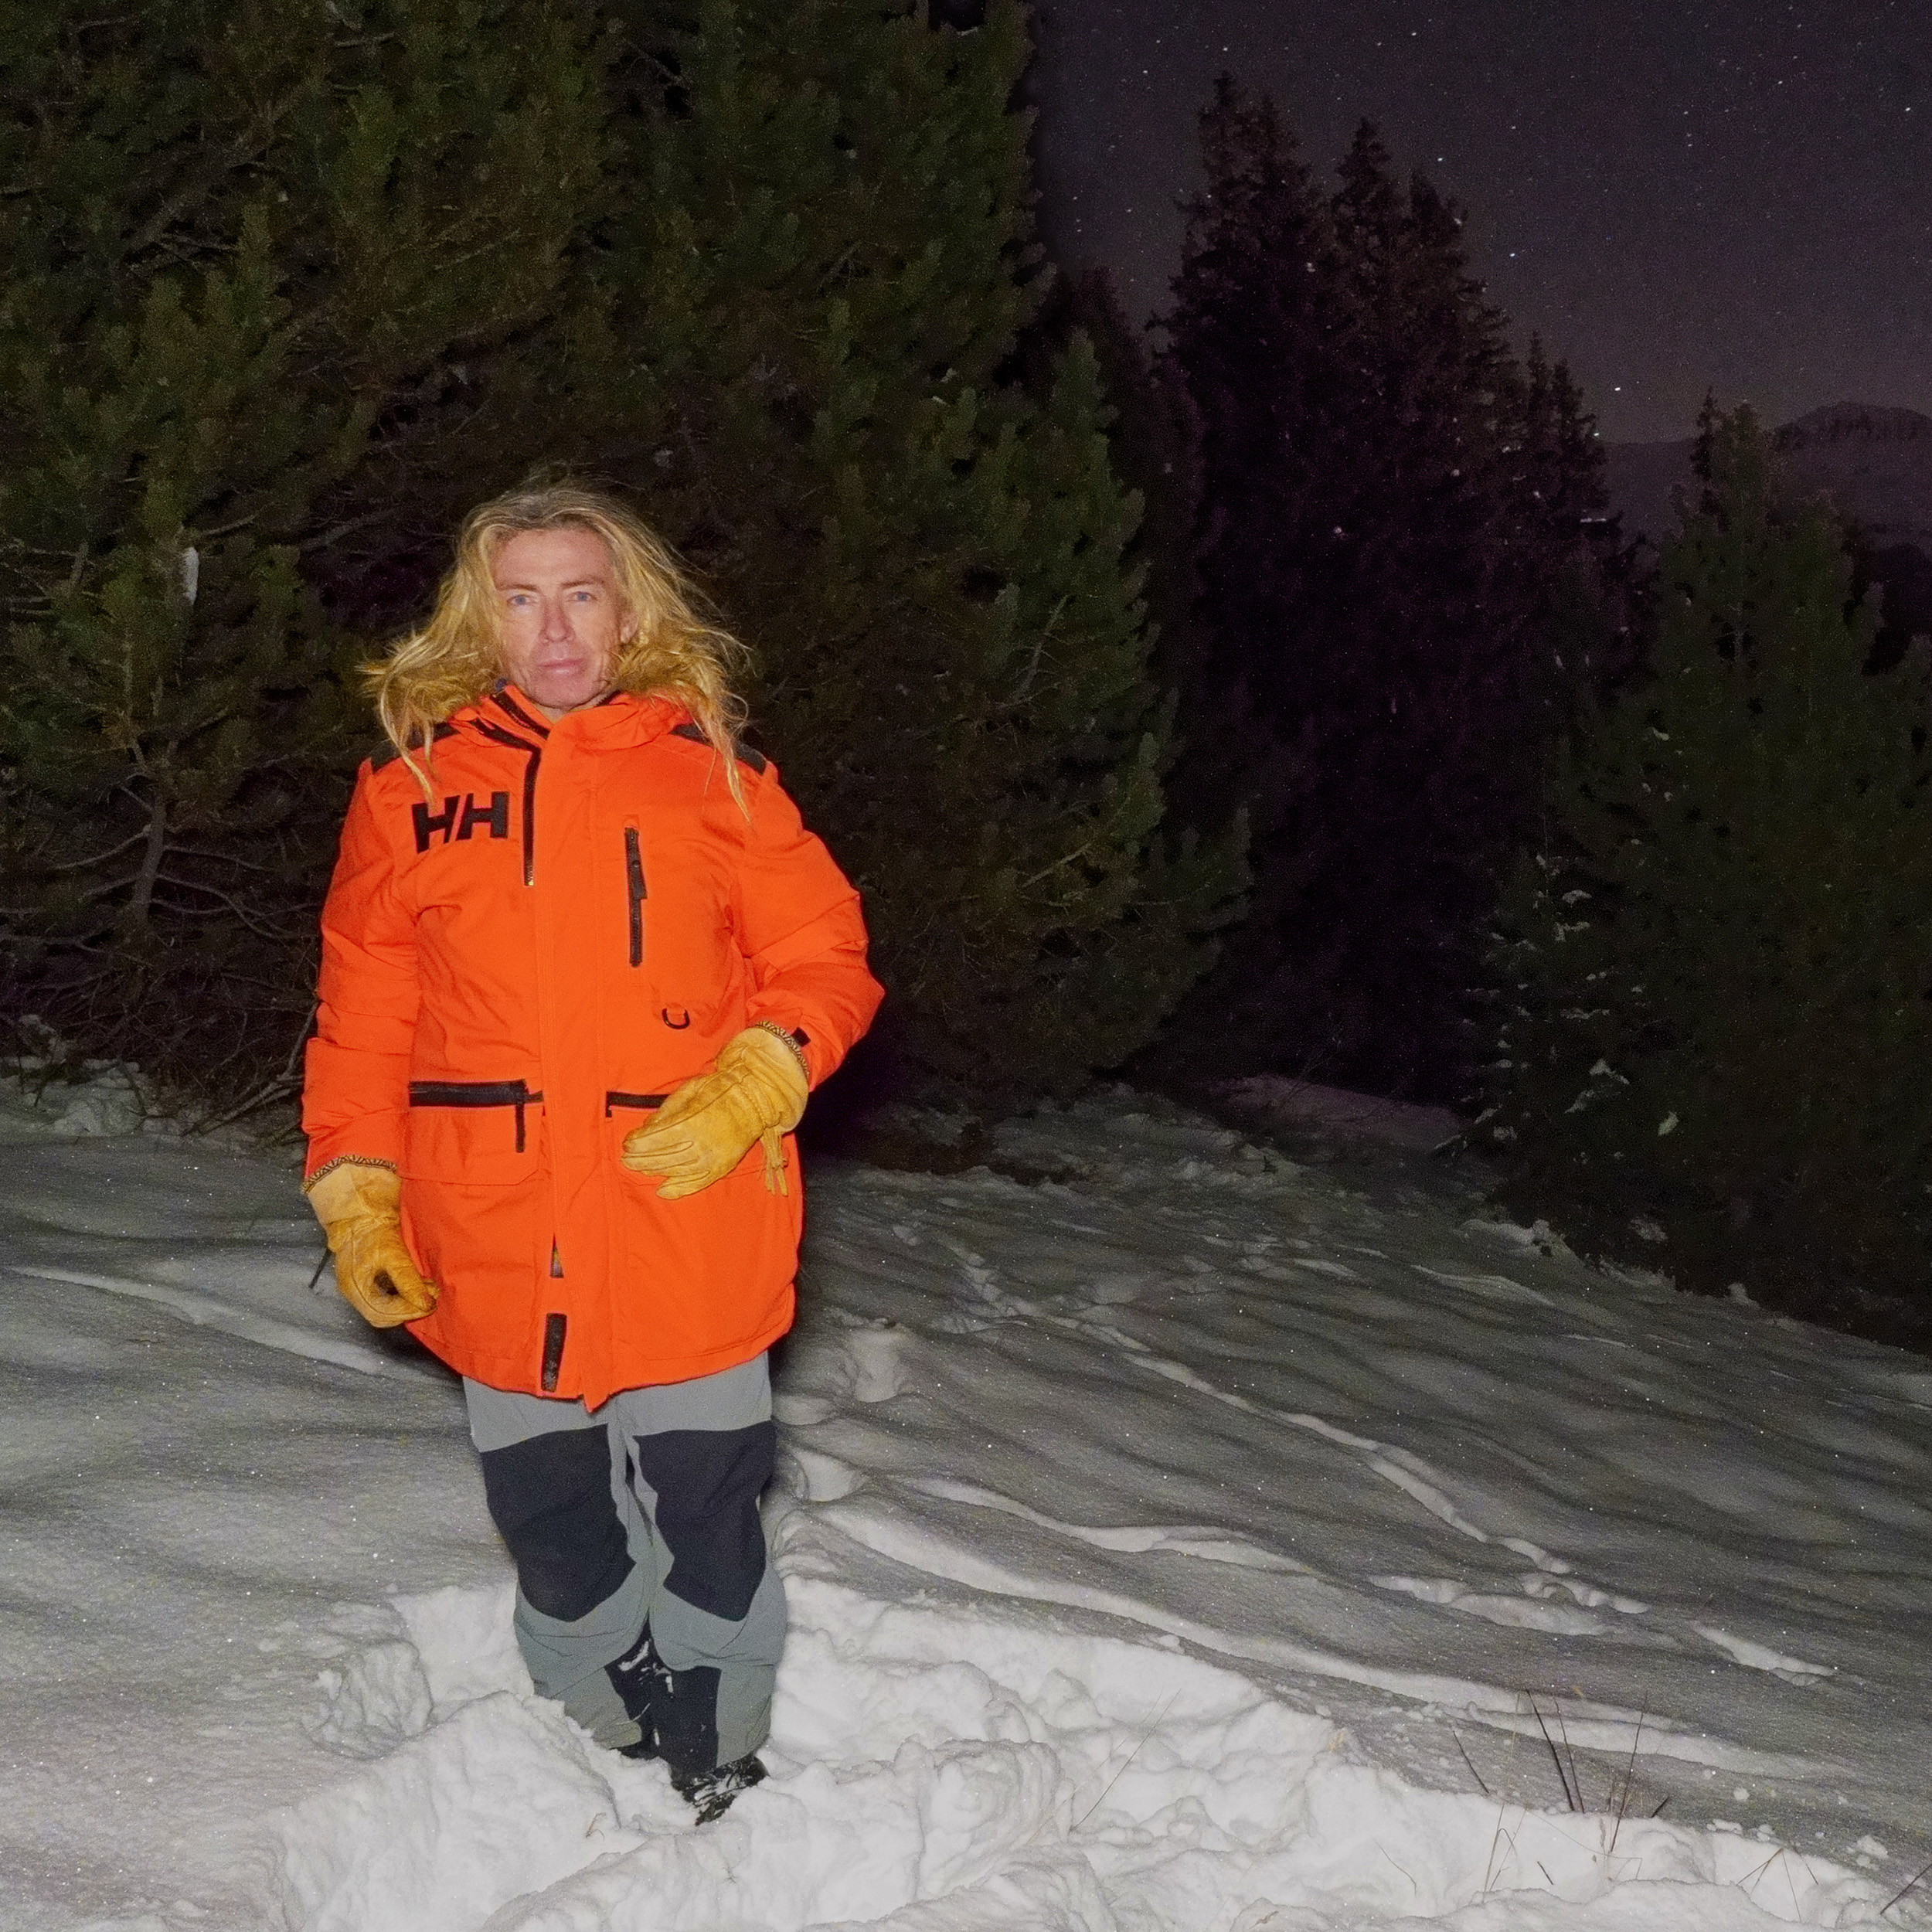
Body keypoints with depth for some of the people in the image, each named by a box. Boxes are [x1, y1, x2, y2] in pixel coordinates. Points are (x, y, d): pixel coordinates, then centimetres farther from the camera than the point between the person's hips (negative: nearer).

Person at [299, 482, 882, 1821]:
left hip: (690, 1229, -2)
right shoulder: (416, 783, 5)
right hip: (497, 1248, 2)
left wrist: (753, 1085, -14)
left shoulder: (710, 775, 2)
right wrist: (356, 1193, 2)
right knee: (547, 1514, 12)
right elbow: (364, 1010, 8)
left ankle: (720, 1764, 25)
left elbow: (826, 963, 3)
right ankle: (604, 1735, 34)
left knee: (703, 1510, 5)